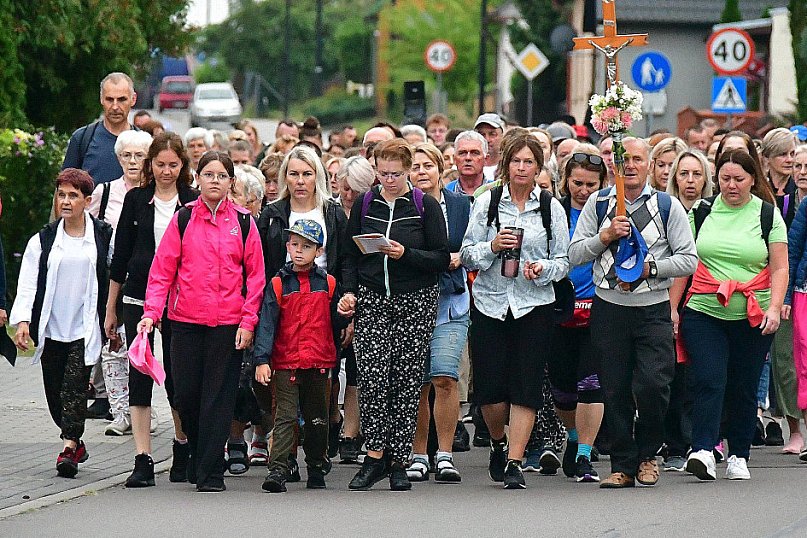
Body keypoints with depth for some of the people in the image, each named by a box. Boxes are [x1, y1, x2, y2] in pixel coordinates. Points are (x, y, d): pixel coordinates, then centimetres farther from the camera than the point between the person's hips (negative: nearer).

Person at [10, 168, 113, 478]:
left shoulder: (103, 237, 2)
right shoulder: (43, 241, 6)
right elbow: (28, 284, 1)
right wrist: (22, 321, -13)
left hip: (86, 328, -3)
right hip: (51, 329, 3)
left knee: (75, 387, -15)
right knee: (54, 393, 7)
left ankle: (69, 449, -18)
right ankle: (76, 444, 26)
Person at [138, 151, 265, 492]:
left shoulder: (243, 222, 5)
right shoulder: (183, 219, 4)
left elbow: (255, 275, 5)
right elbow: (162, 269, 3)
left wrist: (248, 321, -3)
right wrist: (151, 311, -9)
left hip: (229, 323, -1)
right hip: (187, 321, 1)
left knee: (218, 396, -2)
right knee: (185, 393, 2)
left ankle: (210, 472, 1)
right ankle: (198, 452, 27)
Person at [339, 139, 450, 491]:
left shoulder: (426, 206, 1)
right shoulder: (365, 205, 9)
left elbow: (442, 258, -2)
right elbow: (352, 255, 15)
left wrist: (406, 254, -16)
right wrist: (349, 291, 0)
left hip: (416, 302, -2)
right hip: (372, 302, 2)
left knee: (407, 380, -1)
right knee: (372, 377, -14)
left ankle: (398, 461, 4)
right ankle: (376, 455, -9)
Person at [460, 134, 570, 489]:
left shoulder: (551, 207, 5)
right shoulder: (487, 203, 5)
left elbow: (563, 260, 6)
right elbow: (467, 256, 4)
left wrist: (543, 269, -14)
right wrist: (492, 247, -14)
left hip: (534, 306, 0)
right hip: (490, 303, 0)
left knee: (525, 386, -6)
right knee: (490, 387, -2)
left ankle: (514, 463, -1)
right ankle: (498, 444, 28)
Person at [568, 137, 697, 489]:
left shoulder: (668, 206, 4)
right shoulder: (598, 204, 9)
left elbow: (688, 260, 2)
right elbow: (575, 254, 5)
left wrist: (649, 267, -10)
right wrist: (605, 237, -10)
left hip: (653, 310, -2)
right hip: (608, 308, 2)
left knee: (652, 384, -14)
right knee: (615, 390, 2)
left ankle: (647, 455, 9)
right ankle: (623, 466, 11)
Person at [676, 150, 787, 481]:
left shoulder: (768, 215, 5)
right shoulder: (701, 212, 8)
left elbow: (779, 268, 4)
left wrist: (774, 308, -9)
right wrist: (672, 308, 6)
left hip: (753, 317, 0)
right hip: (703, 313, 0)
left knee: (744, 388, 5)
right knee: (708, 381, -14)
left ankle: (739, 457, 15)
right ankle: (703, 451, -20)